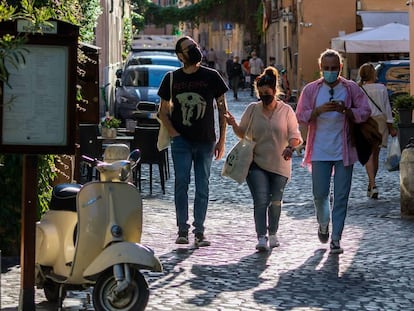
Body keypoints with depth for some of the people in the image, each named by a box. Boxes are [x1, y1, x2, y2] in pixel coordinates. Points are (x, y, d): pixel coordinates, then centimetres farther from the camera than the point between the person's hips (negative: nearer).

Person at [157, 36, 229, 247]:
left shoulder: (211, 76, 3)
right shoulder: (172, 79, 5)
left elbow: (222, 108, 7)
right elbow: (163, 111, 11)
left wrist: (221, 140, 2)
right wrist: (173, 133, -4)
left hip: (206, 142, 1)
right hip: (181, 141, 0)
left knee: (202, 187, 3)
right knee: (181, 184, -7)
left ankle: (199, 231, 10)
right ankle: (182, 229, -2)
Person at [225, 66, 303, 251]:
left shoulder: (286, 111, 0)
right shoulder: (252, 109, 3)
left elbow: (295, 135, -2)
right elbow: (243, 134, 11)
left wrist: (291, 147, -24)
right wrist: (234, 125, -10)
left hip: (280, 165, 1)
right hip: (257, 163, -1)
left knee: (275, 201, 11)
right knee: (261, 200, -13)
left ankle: (273, 234, 29)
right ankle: (261, 237, -15)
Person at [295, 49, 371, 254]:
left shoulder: (351, 89, 3)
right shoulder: (311, 89, 3)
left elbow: (365, 112, 0)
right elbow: (301, 116, 0)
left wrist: (345, 110, -17)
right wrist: (319, 110, -17)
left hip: (344, 151, 0)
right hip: (319, 151, 0)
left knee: (341, 196, 0)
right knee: (320, 193, 2)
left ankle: (336, 238, 7)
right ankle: (323, 224, 32)